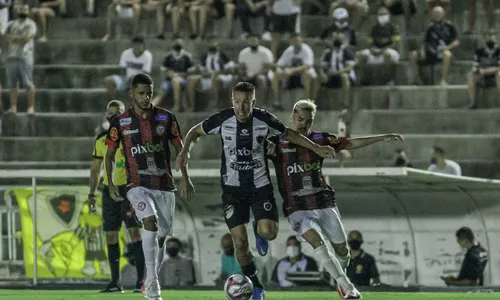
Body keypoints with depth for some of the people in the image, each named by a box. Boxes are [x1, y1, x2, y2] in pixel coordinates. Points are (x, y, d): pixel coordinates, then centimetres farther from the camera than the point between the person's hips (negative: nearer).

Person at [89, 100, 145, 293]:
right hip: (109, 189, 5)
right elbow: (96, 168, 18)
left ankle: (141, 279, -11)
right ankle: (115, 282, 9)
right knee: (111, 235, 4)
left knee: (134, 231, -12)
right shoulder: (101, 139, 12)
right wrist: (91, 193, 12)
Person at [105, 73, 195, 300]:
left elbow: (179, 147, 11)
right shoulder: (121, 123, 0)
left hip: (164, 185, 3)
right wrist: (110, 183, -2)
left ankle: (150, 277, 28)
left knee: (162, 234, 7)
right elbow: (110, 154, 8)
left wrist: (185, 178, 3)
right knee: (150, 223, -27)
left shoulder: (166, 118, 3)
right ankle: (152, 280, -26)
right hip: (138, 185, -3)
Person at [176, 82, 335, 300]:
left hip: (260, 185, 0)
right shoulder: (222, 119, -13)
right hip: (233, 187, 0)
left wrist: (316, 148, 4)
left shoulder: (264, 119, -11)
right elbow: (196, 131, 5)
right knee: (240, 241, -7)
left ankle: (258, 230, 23)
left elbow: (288, 134, 8)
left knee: (269, 233, -17)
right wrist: (185, 151, -13)